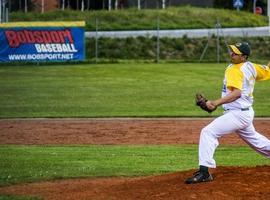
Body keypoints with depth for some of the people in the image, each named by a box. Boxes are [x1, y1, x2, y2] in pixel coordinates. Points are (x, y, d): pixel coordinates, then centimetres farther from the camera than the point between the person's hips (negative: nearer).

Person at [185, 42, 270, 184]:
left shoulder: (234, 70, -18)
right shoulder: (251, 67, 6)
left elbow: (237, 93, -31)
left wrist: (216, 103, -38)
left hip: (237, 113, -10)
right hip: (246, 113, 10)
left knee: (208, 132, -17)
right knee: (253, 139, 30)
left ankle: (204, 172, -25)